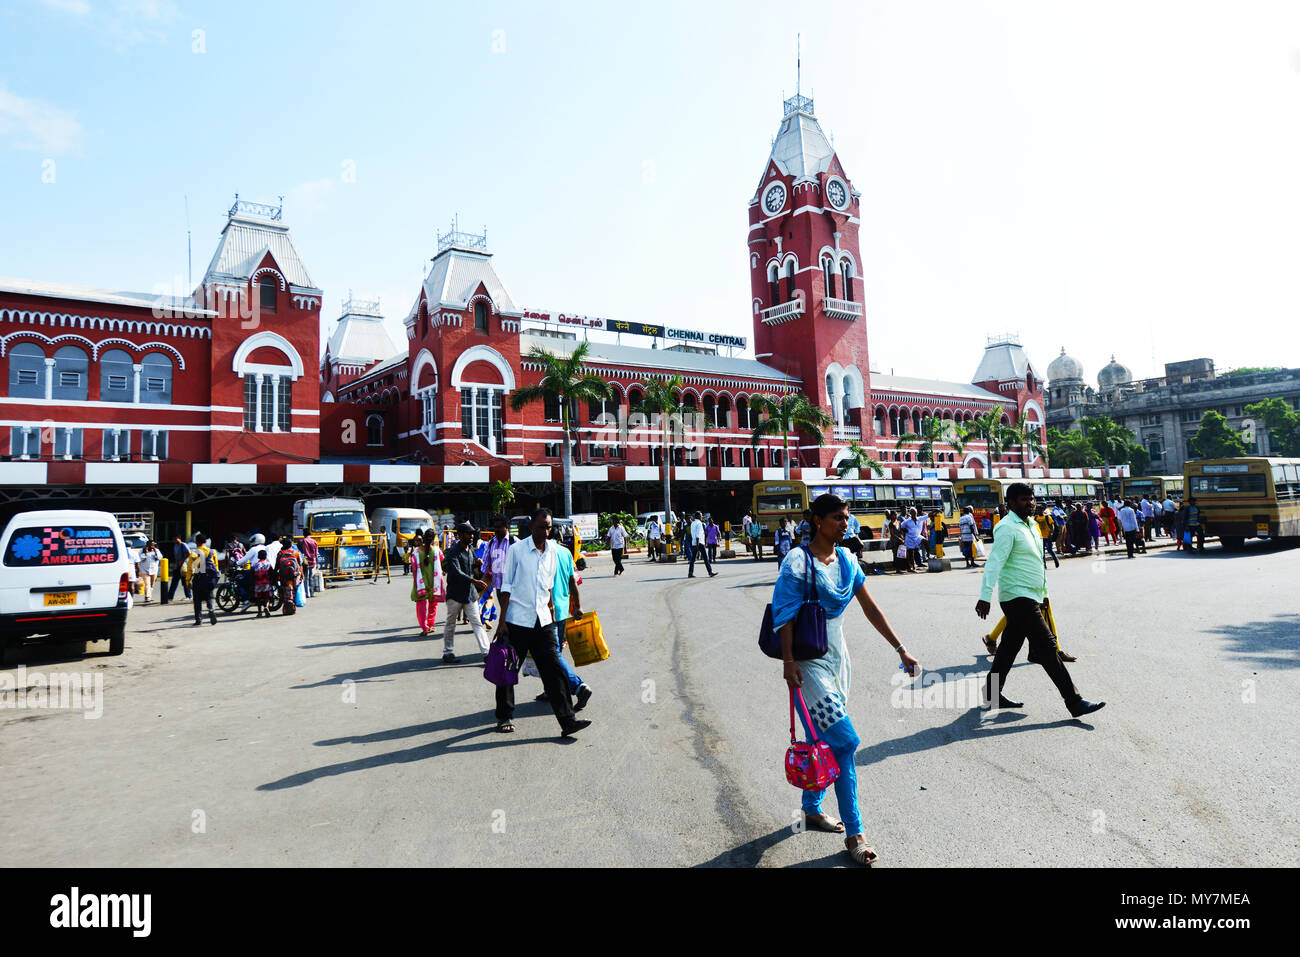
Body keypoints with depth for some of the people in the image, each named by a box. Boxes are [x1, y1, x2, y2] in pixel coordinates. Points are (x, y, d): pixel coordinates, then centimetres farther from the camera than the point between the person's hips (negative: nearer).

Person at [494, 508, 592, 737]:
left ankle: (567, 720, -1)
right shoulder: (516, 550, -5)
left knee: (553, 669, -2)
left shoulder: (553, 550, 8)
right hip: (517, 620, -3)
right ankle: (504, 717, 26)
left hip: (542, 621, 3)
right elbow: (507, 587, -3)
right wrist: (502, 621, -7)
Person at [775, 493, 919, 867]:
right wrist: (788, 662, -22)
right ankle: (854, 834, 0)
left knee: (825, 738, 15)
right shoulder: (798, 561, -14)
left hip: (837, 657, 7)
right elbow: (786, 615, -16)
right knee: (845, 741, -10)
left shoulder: (846, 559, 5)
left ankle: (812, 808, 34)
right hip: (809, 662, -7)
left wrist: (901, 650, 6)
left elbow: (870, 608, 8)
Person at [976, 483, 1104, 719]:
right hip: (1017, 597, -9)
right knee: (1046, 646, -9)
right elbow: (994, 562, -21)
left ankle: (992, 692, 23)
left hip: (1029, 596, 9)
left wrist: (1043, 593, 27)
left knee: (1010, 646, 14)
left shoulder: (1031, 526, 16)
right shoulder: (1007, 528, -14)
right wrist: (985, 596, -28)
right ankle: (1074, 702, -6)